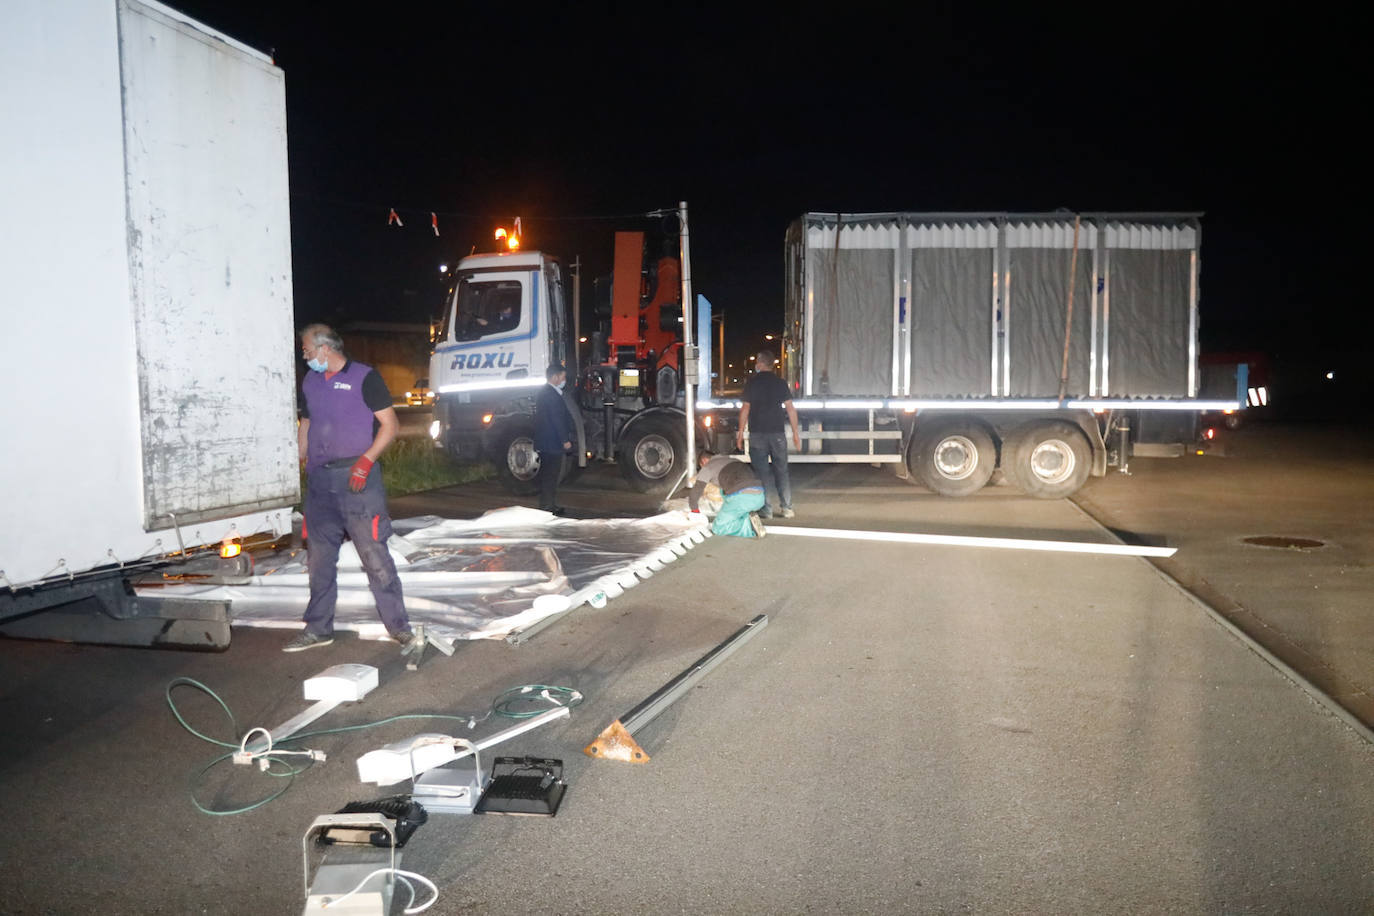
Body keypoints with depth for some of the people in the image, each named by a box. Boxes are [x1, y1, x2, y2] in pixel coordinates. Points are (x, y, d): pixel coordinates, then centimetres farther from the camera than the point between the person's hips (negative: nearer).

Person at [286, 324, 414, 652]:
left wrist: (366, 460, -18)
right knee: (320, 557, 11)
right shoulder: (310, 381, 16)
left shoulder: (364, 377, -4)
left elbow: (390, 425, -7)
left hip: (357, 478, -6)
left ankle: (398, 626, 2)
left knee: (374, 554, -6)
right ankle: (318, 629, 21)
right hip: (319, 478, 6)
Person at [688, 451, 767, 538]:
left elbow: (694, 492, 13)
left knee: (717, 528, 11)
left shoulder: (708, 467, 16)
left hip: (740, 496, -6)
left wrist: (695, 510, 32)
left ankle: (749, 527, -12)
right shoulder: (733, 460, 36)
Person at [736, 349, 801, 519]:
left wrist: (741, 432, 3)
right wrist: (795, 432, 7)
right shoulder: (780, 383, 3)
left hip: (757, 434, -2)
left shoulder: (751, 383, -3)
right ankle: (786, 507, 9)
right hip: (777, 433, 2)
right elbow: (790, 408, 1)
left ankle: (765, 509, 2)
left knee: (761, 472, 3)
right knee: (781, 471, 9)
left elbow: (745, 409, -4)